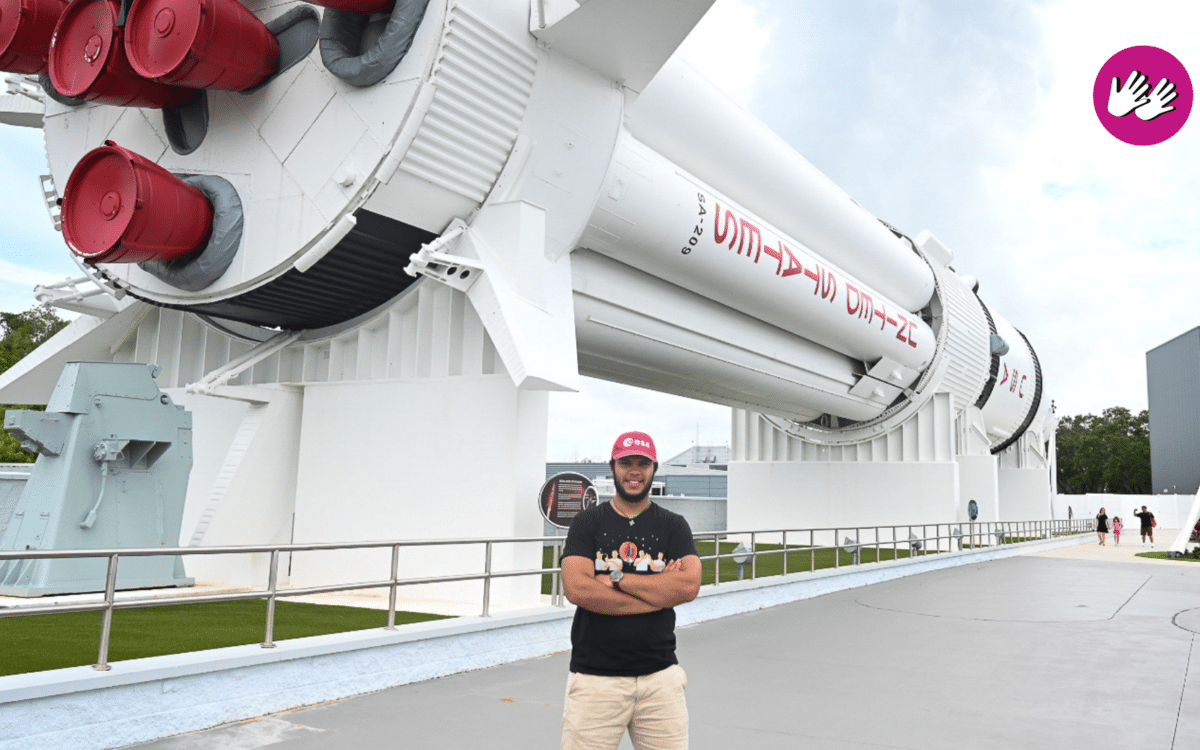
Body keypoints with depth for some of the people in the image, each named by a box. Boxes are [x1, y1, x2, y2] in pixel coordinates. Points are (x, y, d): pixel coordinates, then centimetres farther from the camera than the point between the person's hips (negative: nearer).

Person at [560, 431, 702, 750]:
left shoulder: (674, 526, 7)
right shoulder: (587, 523, 3)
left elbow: (689, 586, -10)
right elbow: (577, 589, -12)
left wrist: (617, 579, -12)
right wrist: (660, 594, -11)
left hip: (660, 676, 1)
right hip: (595, 677, -1)